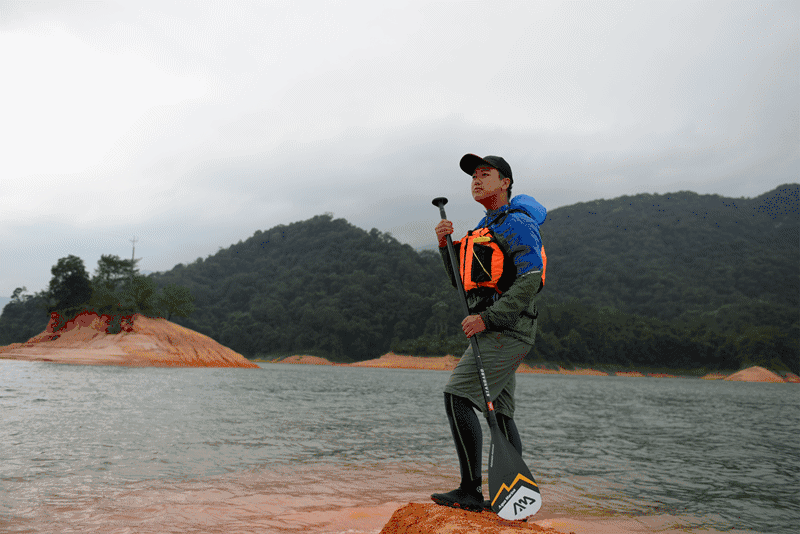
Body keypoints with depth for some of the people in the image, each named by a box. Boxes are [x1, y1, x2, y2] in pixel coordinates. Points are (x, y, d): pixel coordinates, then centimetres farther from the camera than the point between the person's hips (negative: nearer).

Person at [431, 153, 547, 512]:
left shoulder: (517, 223, -7)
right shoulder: (484, 228, 23)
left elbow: (530, 280, -18)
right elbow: (463, 280, 21)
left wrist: (487, 318, -21)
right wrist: (447, 246, 6)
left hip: (506, 329, -10)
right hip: (496, 330, 10)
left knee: (457, 396, -16)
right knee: (499, 412, 9)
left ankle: (471, 491, -10)